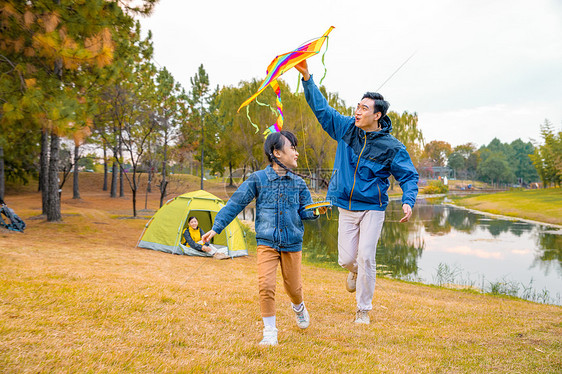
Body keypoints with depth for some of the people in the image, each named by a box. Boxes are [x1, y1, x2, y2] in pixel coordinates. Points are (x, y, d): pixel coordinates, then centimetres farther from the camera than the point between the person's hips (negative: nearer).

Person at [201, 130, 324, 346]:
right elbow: (235, 204, -3)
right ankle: (270, 332, 2)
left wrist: (315, 212, -18)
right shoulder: (258, 179, -4)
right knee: (265, 285, -14)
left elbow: (305, 210, 6)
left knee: (293, 286, 11)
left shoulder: (298, 183, 4)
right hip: (267, 243, -2)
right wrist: (216, 228, -5)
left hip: (292, 243, 2)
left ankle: (299, 307, 47)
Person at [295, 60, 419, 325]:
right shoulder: (346, 128, 1)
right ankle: (355, 271, 42)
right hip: (346, 207, 3)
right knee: (346, 259, 2)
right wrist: (307, 78, 0)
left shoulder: (391, 147, -8)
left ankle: (363, 309, 11)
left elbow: (409, 176, -3)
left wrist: (408, 201, -22)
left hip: (373, 208, -3)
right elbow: (321, 107, 6)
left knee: (365, 258, -8)